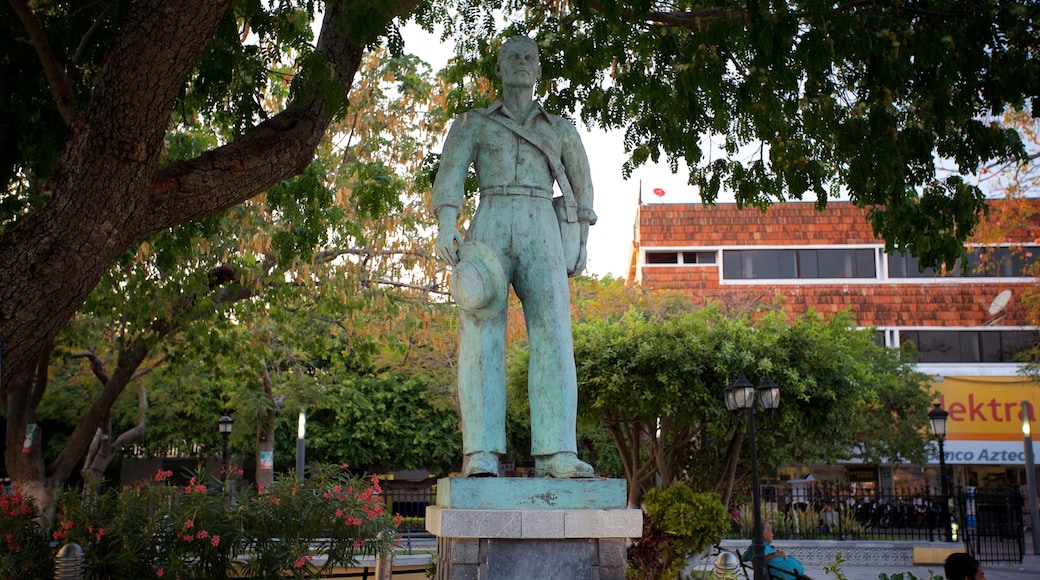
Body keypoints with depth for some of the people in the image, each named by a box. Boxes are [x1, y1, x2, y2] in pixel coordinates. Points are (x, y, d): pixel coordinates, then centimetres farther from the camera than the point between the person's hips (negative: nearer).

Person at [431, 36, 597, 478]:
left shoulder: (560, 129, 23)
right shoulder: (472, 123, 17)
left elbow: (581, 189, 26)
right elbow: (450, 176, 1)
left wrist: (581, 244, 14)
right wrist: (446, 227, -17)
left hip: (541, 235, 1)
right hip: (489, 231, -1)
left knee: (553, 337, -15)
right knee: (482, 339, -14)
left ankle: (556, 454, -20)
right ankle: (480, 455, -18)